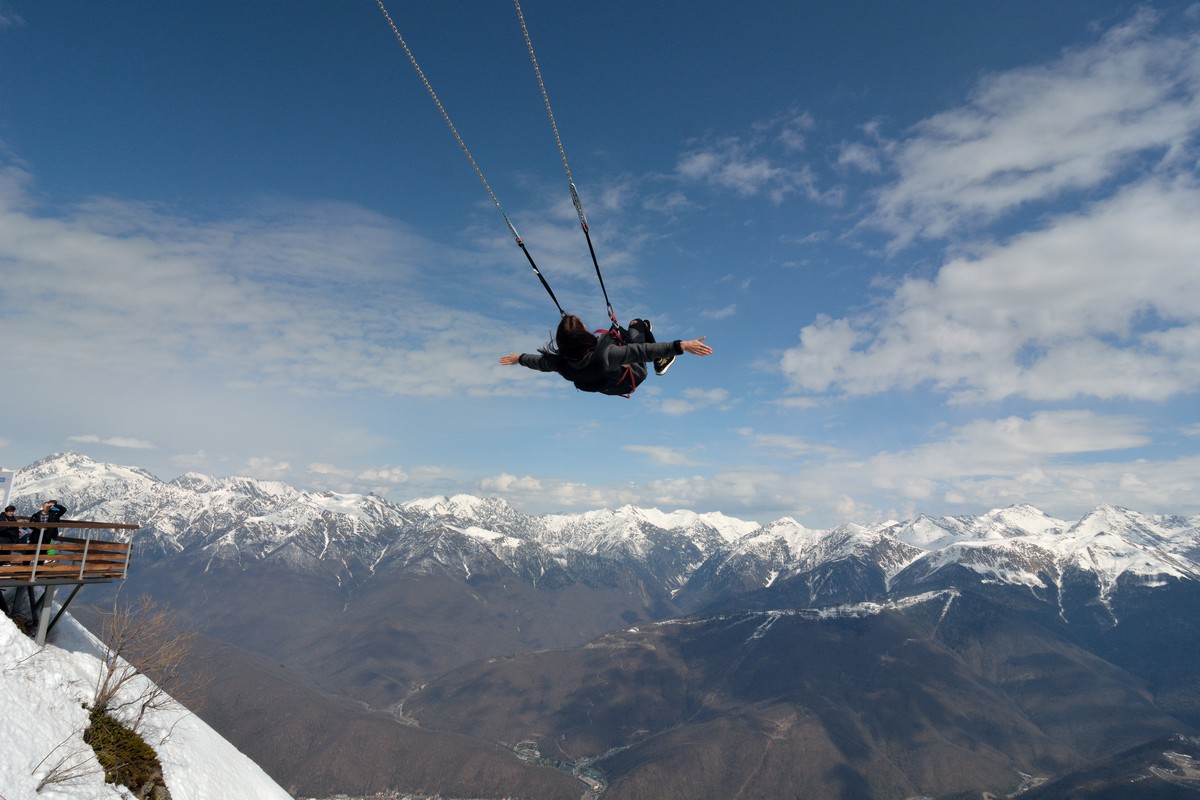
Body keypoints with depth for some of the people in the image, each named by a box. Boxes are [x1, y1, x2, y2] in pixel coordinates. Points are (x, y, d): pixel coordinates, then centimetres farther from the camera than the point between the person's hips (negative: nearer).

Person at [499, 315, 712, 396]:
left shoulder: (561, 363, -31)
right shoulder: (604, 354, -48)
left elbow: (539, 361, -10)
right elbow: (643, 350, -48)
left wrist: (519, 358, 11)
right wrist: (680, 345, -48)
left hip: (606, 386, 5)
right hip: (630, 379, -5)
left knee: (617, 331, 26)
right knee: (639, 324, 11)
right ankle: (661, 363, 29)